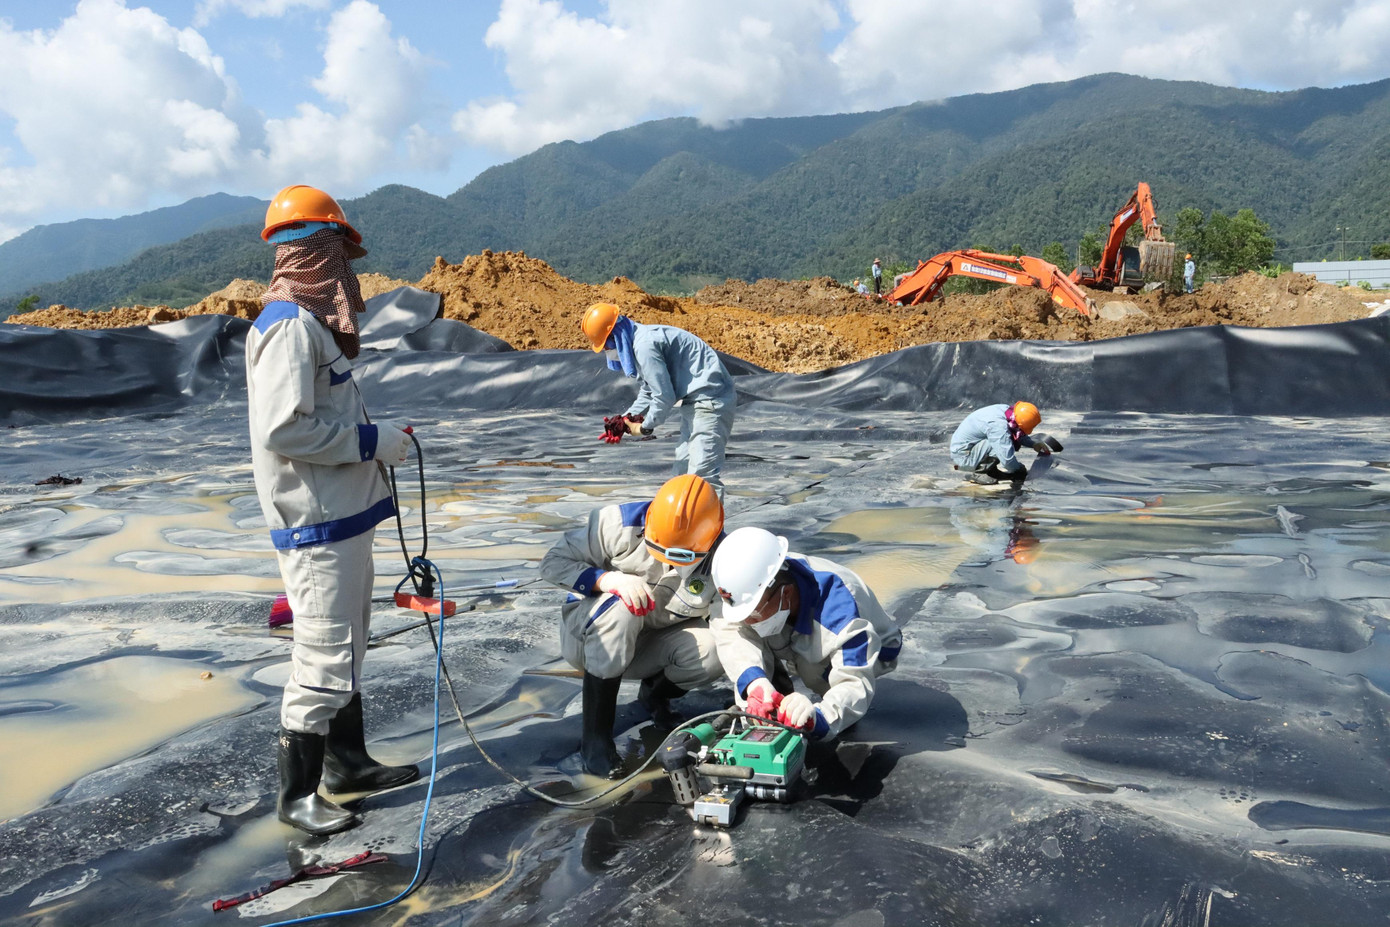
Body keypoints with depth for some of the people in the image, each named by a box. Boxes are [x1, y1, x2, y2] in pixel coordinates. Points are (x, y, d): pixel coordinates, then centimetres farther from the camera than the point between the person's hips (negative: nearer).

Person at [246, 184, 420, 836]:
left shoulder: (312, 321, 14)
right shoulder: (291, 325, -18)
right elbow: (281, 429, -26)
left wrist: (376, 435, 10)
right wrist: (371, 441, -18)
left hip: (342, 515, 11)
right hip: (316, 522, -11)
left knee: (347, 648, 19)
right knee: (323, 657, -3)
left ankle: (347, 762, 33)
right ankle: (297, 793, 11)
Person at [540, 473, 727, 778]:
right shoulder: (621, 525, -23)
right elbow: (553, 562, -18)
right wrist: (607, 579, -34)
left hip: (648, 645, 3)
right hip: (587, 633, -2)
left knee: (711, 652, -27)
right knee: (620, 607, -38)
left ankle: (654, 694, 10)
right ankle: (595, 739, -27)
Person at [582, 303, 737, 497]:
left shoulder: (644, 346, -21)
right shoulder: (642, 339, 13)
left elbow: (664, 396, -19)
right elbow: (648, 392, 23)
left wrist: (645, 427, -4)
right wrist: (625, 419, 12)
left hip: (709, 402, -11)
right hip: (696, 401, 11)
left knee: (703, 473, -16)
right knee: (682, 468, 19)